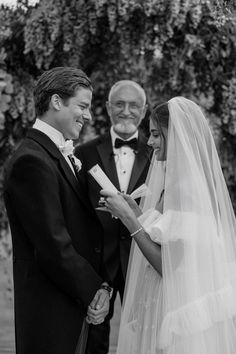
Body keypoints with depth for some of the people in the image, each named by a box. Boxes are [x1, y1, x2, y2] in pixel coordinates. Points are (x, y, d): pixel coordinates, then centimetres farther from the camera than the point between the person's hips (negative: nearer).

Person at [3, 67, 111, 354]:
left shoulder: (61, 155, 13)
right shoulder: (31, 161, -17)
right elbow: (53, 246, -20)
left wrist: (99, 284, 0)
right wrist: (93, 291, -11)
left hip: (76, 300, 9)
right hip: (50, 308, -9)